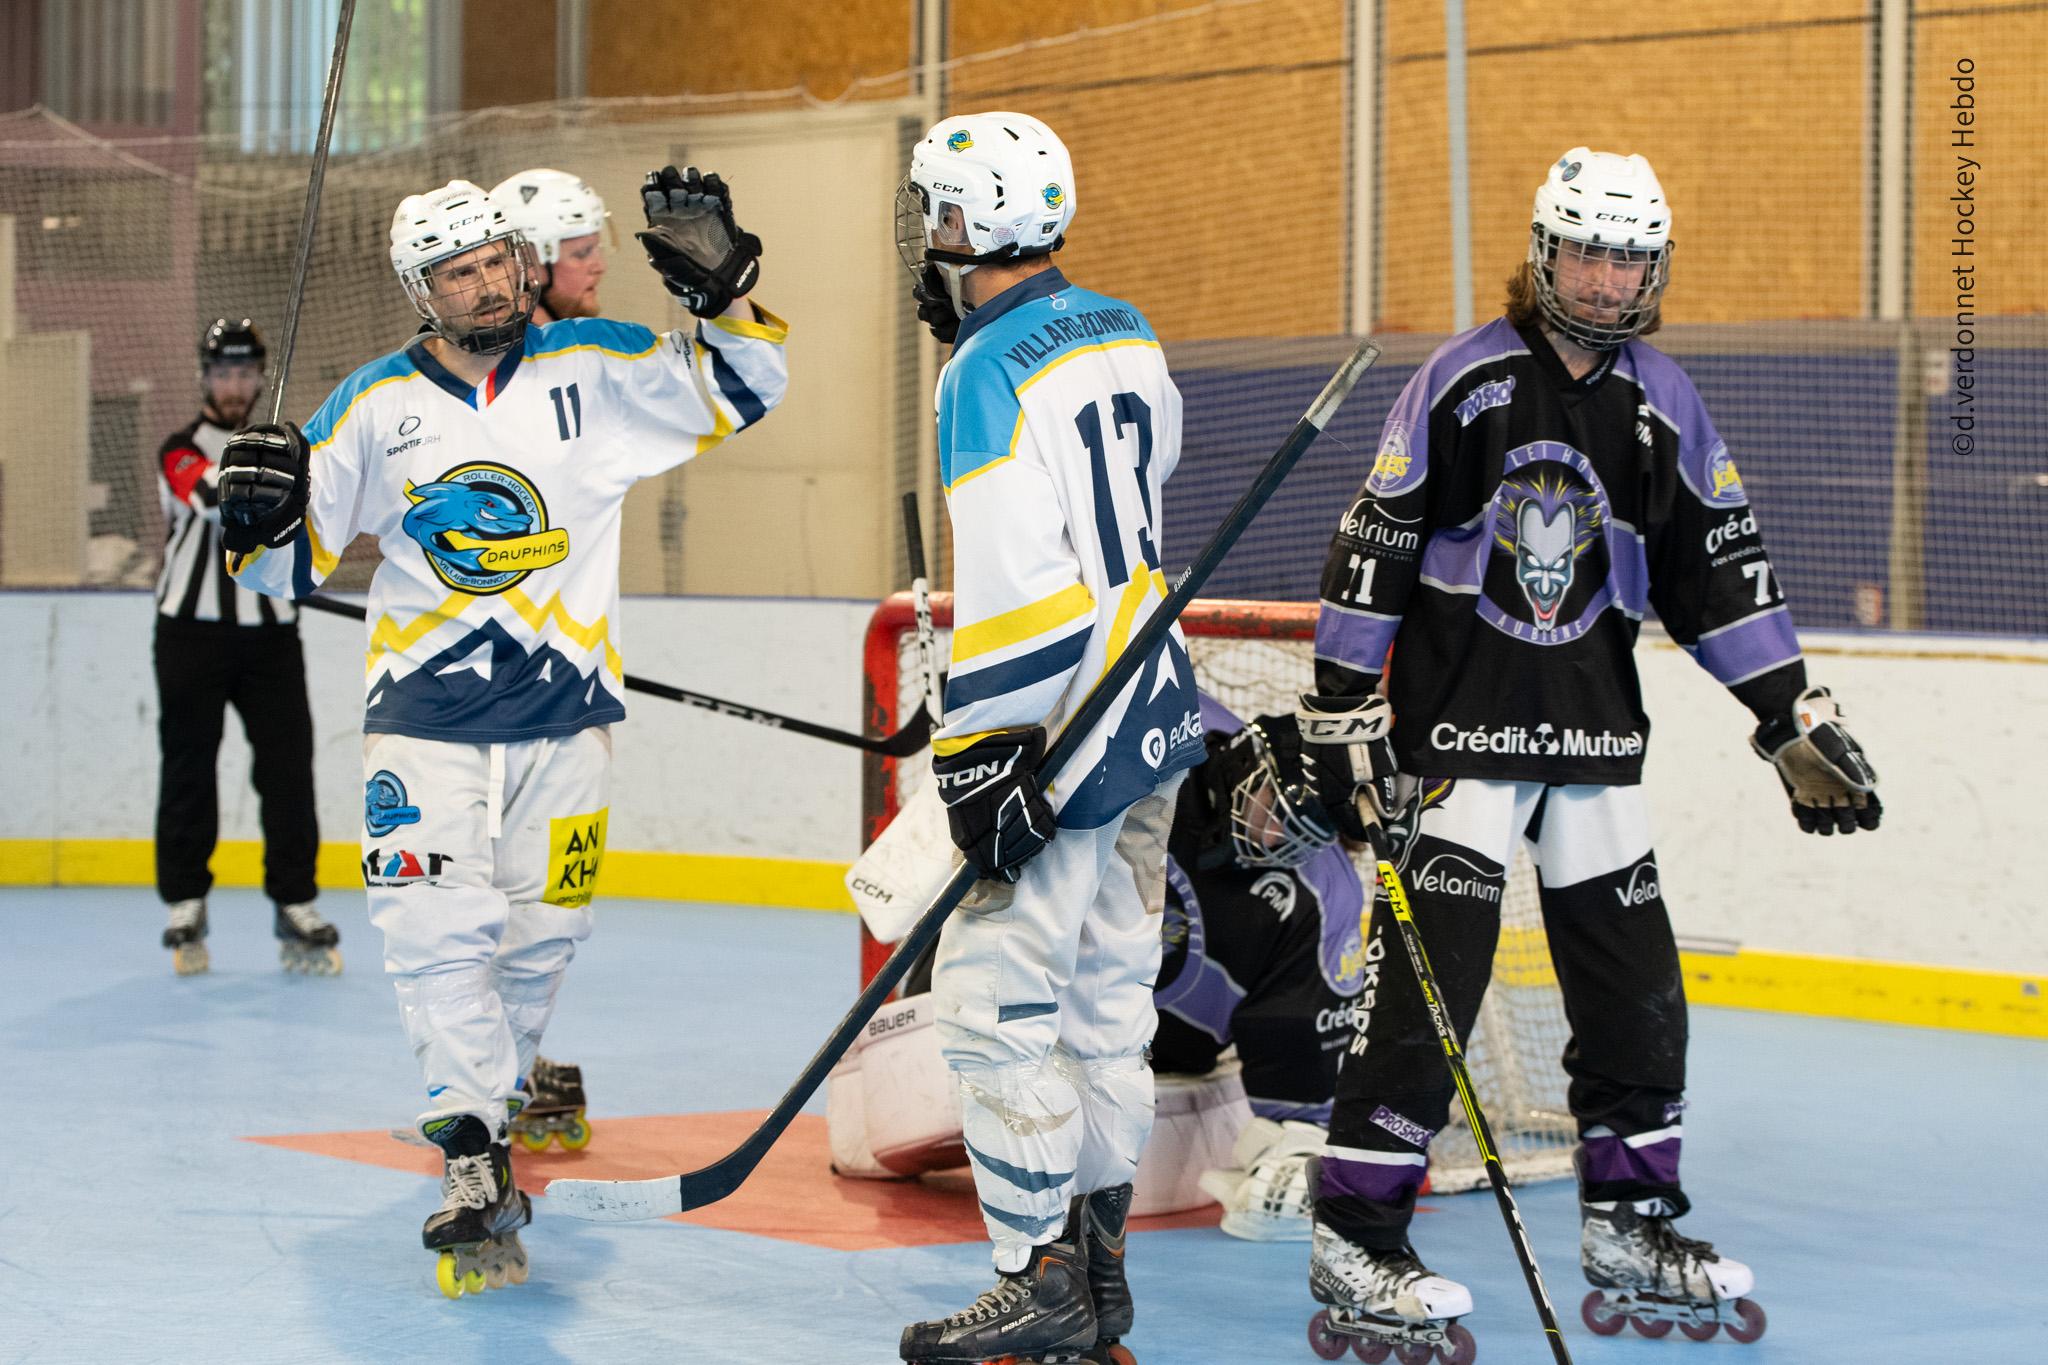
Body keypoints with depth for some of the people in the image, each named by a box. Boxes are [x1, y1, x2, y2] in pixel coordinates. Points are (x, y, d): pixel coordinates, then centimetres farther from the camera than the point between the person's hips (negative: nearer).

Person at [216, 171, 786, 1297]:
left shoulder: (593, 370, 0)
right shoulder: (373, 406, 2)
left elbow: (739, 389, -2)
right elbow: (288, 561, 7)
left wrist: (720, 286, -18)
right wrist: (262, 515, -15)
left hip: (563, 710, 1)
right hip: (422, 713, -1)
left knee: (538, 935, 7)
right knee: (434, 928, -14)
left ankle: (489, 1090, 32)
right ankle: (473, 1163, -10)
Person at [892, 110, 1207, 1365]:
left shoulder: (990, 375, -17)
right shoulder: (1123, 333, 10)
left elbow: (1018, 584, -23)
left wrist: (983, 763, -20)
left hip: (1070, 731, -9)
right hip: (1155, 709, 9)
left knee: (996, 995, -4)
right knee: (1106, 990, 14)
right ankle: (1097, 1263, 20)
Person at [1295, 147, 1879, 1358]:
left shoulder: (1666, 406, 6)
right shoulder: (1464, 382, -9)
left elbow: (1720, 570, 11)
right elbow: (1374, 547, -7)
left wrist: (1797, 717, 7)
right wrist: (1343, 712, -9)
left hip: (1596, 732, 5)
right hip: (1460, 720, -5)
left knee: (1635, 978, 7)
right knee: (1434, 975, -11)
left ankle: (1631, 1225, 20)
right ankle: (1355, 1237, -6)